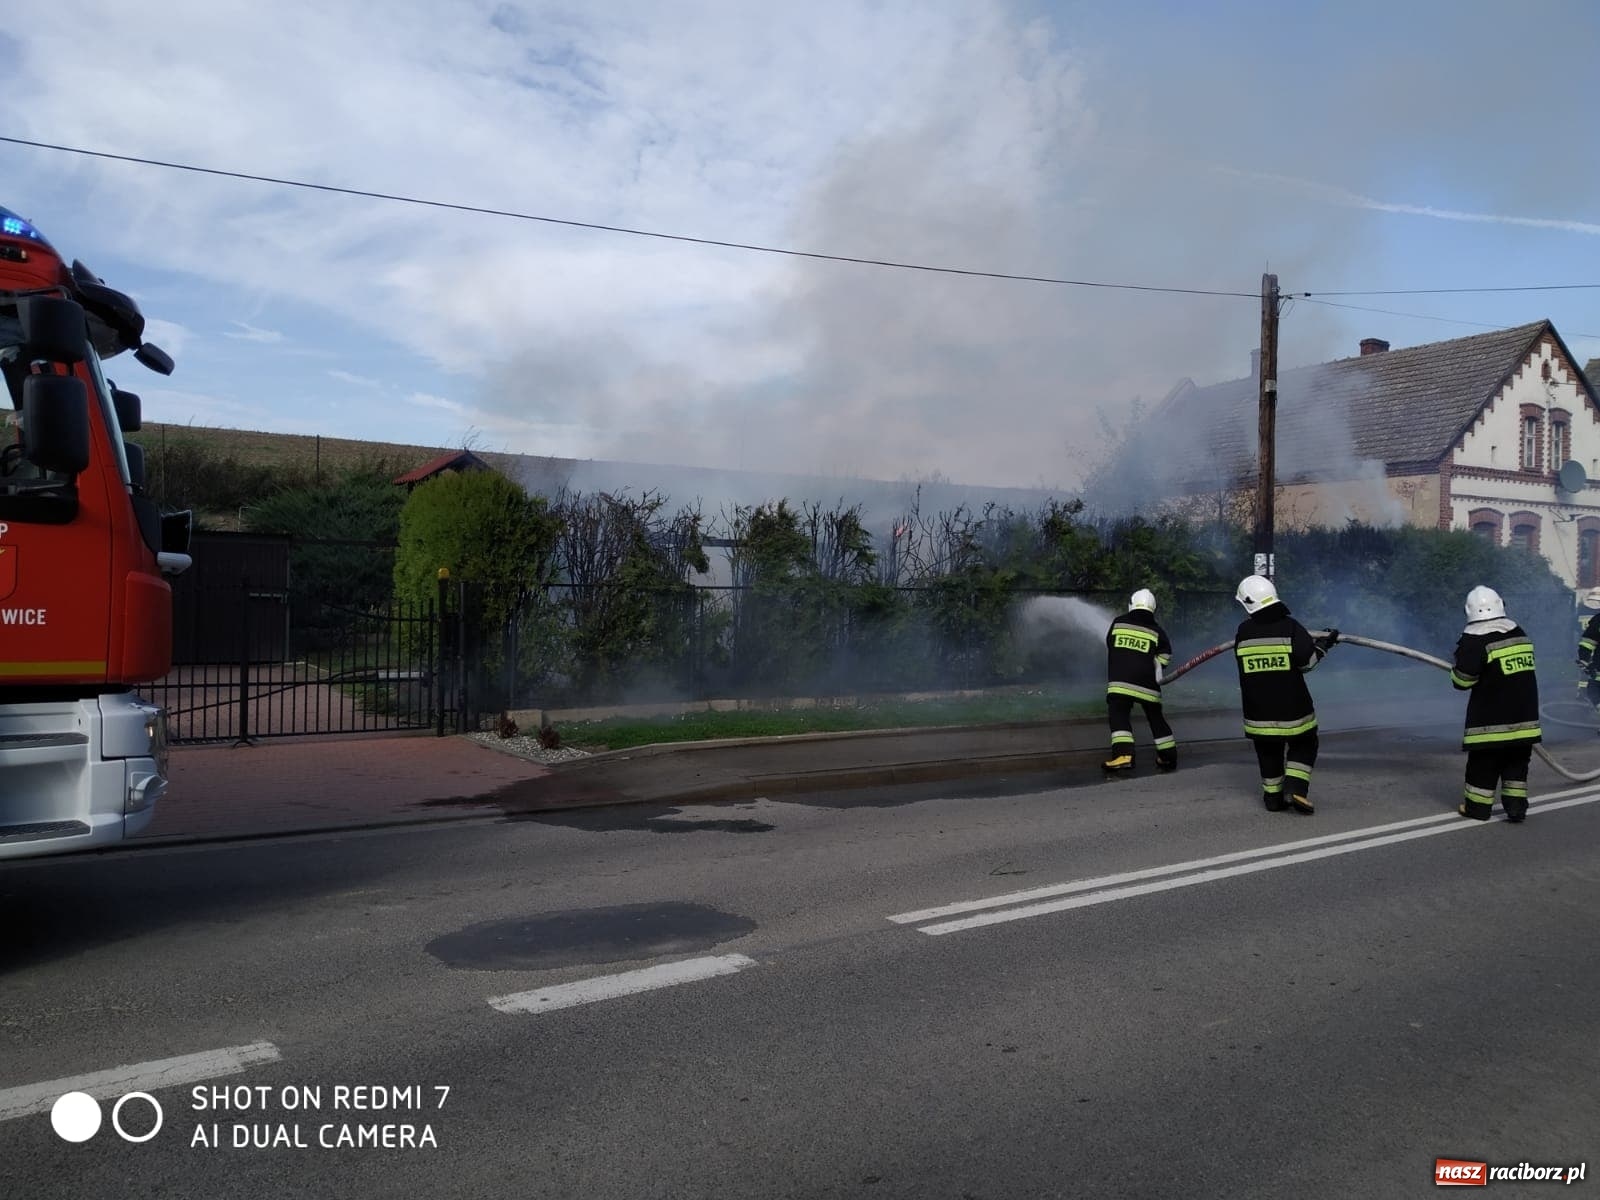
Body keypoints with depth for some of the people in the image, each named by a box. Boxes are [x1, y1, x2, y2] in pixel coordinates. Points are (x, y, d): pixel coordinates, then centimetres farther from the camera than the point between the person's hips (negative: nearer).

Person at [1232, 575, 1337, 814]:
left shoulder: (1243, 631, -3)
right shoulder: (1290, 626, -12)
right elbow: (1307, 661, -13)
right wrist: (1324, 644, 3)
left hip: (1258, 709, 2)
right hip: (1291, 705, -2)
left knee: (1268, 751, 14)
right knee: (1303, 745, 13)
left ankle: (1273, 797, 17)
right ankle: (1297, 789, -3)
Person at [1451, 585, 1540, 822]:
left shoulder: (1475, 640, -15)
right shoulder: (1520, 634, 8)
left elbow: (1462, 680, -16)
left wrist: (1460, 660, 4)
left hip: (1491, 718, -6)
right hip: (1524, 715, 6)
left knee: (1484, 762, 4)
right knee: (1517, 762, 13)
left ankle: (1477, 806, 11)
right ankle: (1516, 805, 12)